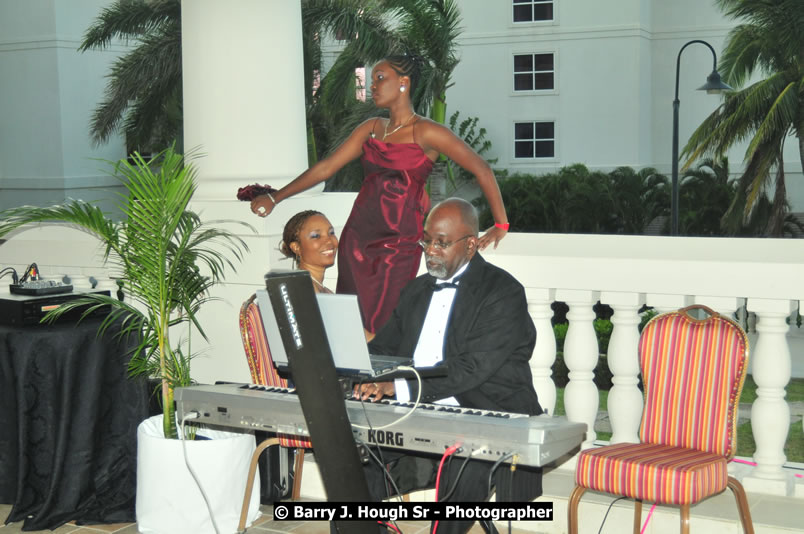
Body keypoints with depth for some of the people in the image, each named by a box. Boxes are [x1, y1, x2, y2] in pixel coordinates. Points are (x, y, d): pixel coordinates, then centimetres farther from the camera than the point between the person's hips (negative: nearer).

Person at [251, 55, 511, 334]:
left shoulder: (425, 132, -5)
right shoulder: (372, 128, 13)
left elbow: (481, 169, -6)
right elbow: (326, 167, 13)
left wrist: (500, 225, -6)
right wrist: (274, 198, 9)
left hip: (398, 242, -6)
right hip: (357, 236, 6)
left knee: (382, 327, -8)